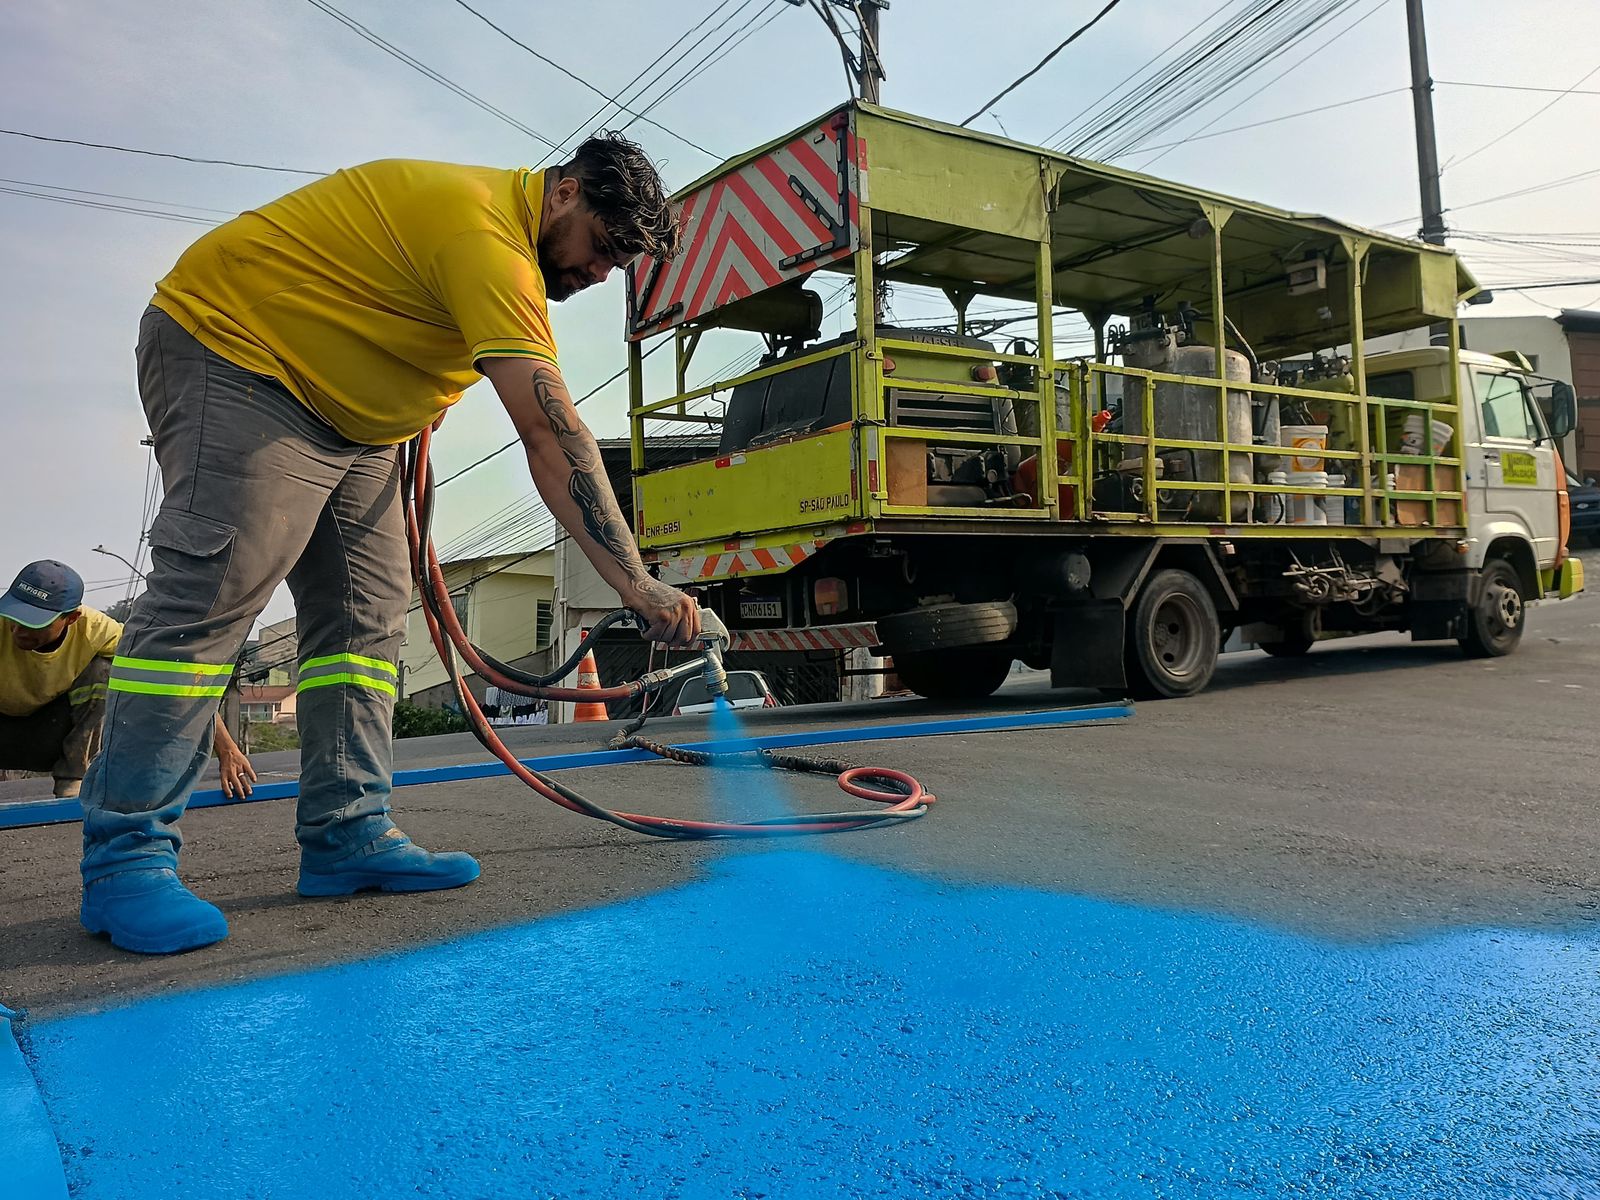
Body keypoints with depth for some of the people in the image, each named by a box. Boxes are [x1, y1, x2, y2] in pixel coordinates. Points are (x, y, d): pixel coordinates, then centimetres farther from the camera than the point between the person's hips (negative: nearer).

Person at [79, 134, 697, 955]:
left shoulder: (504, 223, 7)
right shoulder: (489, 231, -27)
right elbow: (549, 432, -36)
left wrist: (421, 398, 4)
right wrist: (635, 582, -39)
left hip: (345, 408, 10)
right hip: (229, 344, -10)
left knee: (365, 611, -1)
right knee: (209, 589, -19)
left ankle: (347, 836, -1)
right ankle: (123, 857, -13)